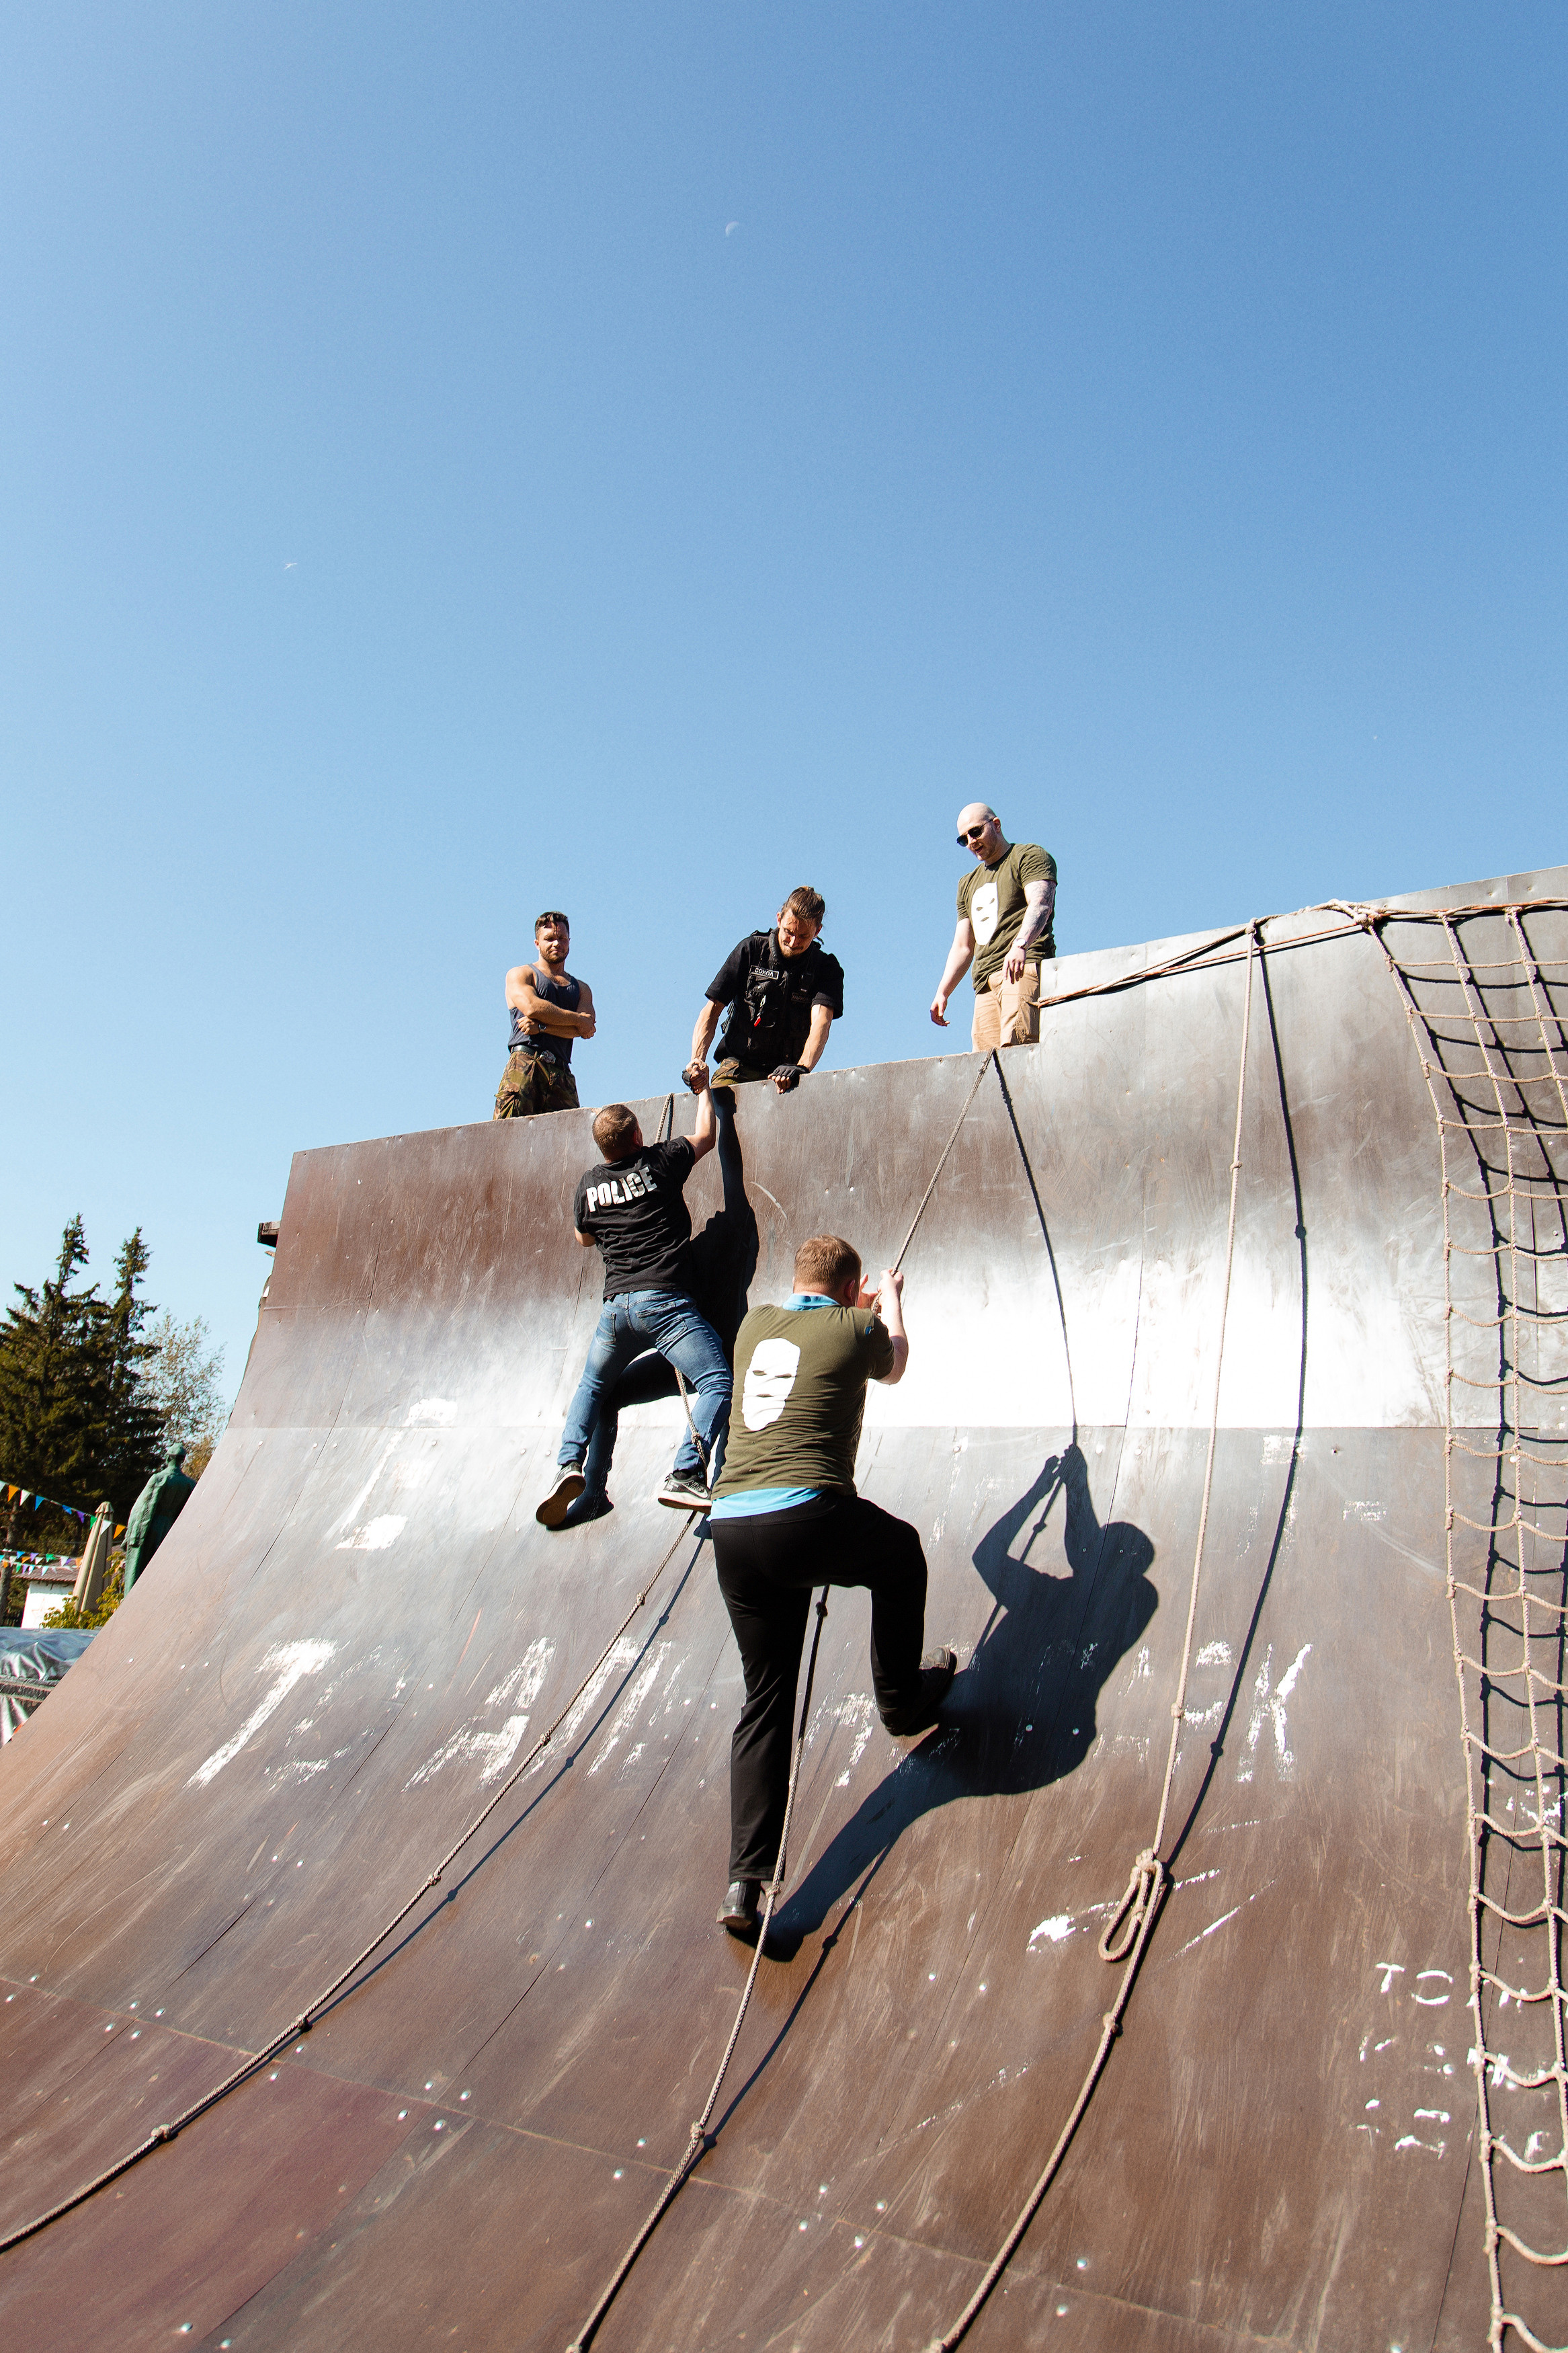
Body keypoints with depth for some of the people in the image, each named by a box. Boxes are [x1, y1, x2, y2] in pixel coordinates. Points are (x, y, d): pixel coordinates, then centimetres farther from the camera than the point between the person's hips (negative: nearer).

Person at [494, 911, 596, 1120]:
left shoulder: (581, 989, 26)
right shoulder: (519, 974, 17)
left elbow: (583, 1030, 6)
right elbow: (531, 1007, -5)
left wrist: (542, 1026, -9)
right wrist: (579, 1019, 3)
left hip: (561, 1074, 3)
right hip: (524, 1065, -3)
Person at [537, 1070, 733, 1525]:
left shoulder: (589, 1184, 12)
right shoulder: (660, 1161, 1)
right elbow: (705, 1134, 19)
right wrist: (703, 1085, 33)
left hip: (615, 1305, 5)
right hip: (664, 1300, -5)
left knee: (592, 1387, 26)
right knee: (718, 1383, -8)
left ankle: (569, 1465, 7)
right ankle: (685, 1475, -24)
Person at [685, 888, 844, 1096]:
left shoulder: (827, 969, 1)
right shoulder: (751, 950, 2)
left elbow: (821, 1023, -17)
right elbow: (712, 1009, 1)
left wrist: (801, 1068, -38)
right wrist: (697, 1059, -17)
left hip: (785, 1074, 1)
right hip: (738, 1067, 0)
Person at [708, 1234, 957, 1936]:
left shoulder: (755, 1325, 18)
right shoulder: (856, 1329, 5)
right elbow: (892, 1367, 30)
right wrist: (891, 1302, 50)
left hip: (732, 1535, 5)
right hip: (810, 1523, -5)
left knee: (765, 1701, 14)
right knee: (902, 1553, 28)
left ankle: (744, 1880, 8)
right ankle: (901, 1699, 41)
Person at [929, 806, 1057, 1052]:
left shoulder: (1028, 856, 8)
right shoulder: (968, 884, 31)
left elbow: (1040, 904, -11)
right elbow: (962, 946, 30)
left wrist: (1020, 944, -30)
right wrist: (942, 993, 17)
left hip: (1024, 969, -7)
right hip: (985, 982, 7)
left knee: (1015, 1047, -26)